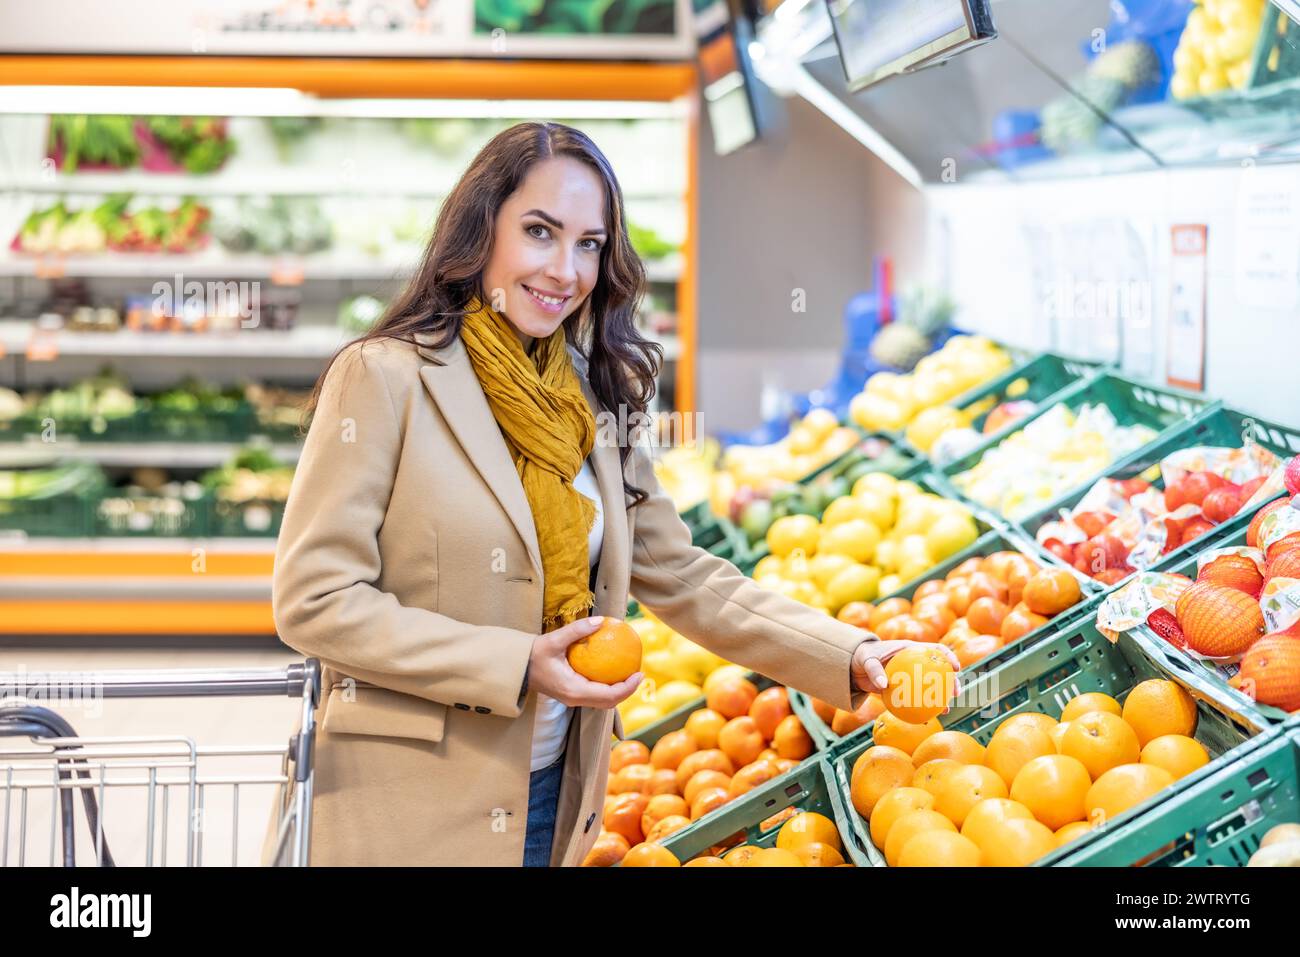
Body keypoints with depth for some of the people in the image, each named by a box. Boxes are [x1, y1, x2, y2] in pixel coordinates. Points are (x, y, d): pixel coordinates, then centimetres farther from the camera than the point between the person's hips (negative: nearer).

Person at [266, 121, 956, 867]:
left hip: (557, 802, 6)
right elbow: (313, 599, -15)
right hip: (413, 817, -6)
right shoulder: (385, 378, -11)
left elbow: (682, 579, 9)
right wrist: (519, 667, -20)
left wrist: (850, 657, -3)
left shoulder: (592, 399, 8)